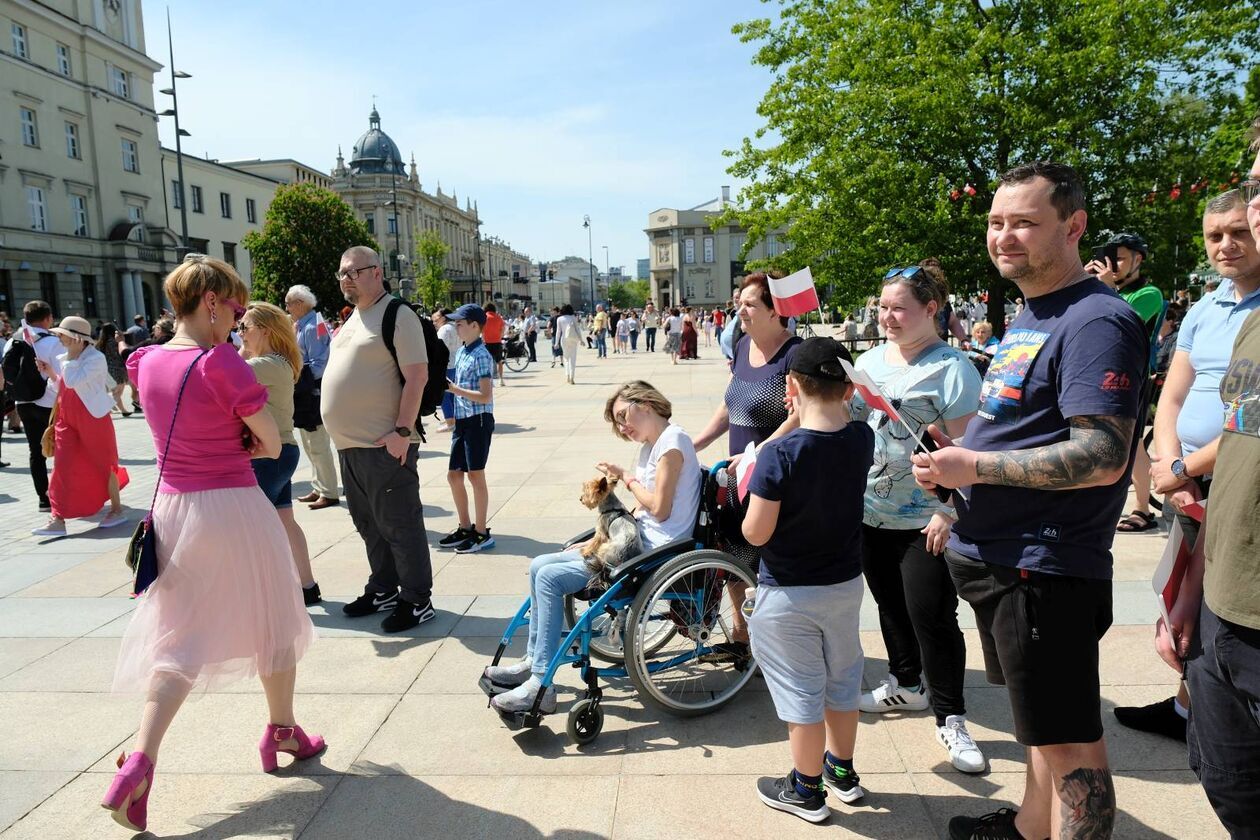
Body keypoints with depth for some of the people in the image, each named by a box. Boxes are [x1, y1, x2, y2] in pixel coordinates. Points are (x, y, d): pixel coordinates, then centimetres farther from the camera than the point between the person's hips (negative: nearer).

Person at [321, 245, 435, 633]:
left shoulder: (397, 315, -10)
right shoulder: (352, 318, 17)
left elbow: (417, 376, -17)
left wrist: (402, 432, -21)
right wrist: (343, 432, 18)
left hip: (384, 445, -9)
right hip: (349, 443, 9)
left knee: (399, 524, 0)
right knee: (369, 523, 18)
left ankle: (416, 601, 11)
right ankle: (382, 590, 32)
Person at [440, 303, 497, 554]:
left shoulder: (481, 356, -14)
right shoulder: (461, 352, 11)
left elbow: (485, 396, -19)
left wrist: (454, 389, -20)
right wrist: (449, 387, 3)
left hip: (478, 420, -9)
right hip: (462, 420, 9)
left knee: (475, 475, -1)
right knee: (453, 474, 12)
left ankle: (481, 533, 10)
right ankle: (465, 527, 25)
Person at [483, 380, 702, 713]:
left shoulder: (672, 441, -13)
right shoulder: (650, 445, 17)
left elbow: (659, 508, -19)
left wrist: (626, 477, -6)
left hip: (657, 553, -10)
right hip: (638, 542, 10)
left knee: (550, 577, -17)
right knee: (540, 566, 5)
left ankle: (541, 686, -12)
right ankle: (533, 661, 13)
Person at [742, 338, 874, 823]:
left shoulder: (779, 454, -25)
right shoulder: (862, 440, -8)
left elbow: (755, 533, -21)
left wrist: (750, 491, -5)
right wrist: (803, 418, 8)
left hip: (788, 596, -5)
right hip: (846, 584, 6)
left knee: (802, 695, 11)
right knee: (842, 682, 23)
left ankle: (806, 791, 28)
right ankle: (842, 771, 42)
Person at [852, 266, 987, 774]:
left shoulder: (951, 367, -12)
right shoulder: (868, 361, 9)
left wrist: (949, 513, -20)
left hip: (927, 522, -6)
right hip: (870, 513, 7)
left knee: (932, 616, -2)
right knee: (891, 605, 19)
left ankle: (950, 719, 14)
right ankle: (906, 686, 40)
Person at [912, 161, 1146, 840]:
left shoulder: (1095, 321, -17)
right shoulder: (1028, 318, 14)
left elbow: (1103, 458, -26)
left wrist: (976, 466, -22)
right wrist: (956, 464, 10)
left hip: (1045, 568, -10)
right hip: (996, 555, 10)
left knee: (1068, 742, 2)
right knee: (1044, 727, 26)